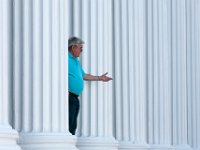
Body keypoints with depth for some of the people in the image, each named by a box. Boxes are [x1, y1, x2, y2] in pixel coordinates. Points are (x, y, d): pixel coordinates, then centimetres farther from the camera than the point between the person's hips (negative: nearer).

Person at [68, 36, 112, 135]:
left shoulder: (76, 61, 24)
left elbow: (83, 76, 31)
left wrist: (99, 78, 32)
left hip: (75, 97, 10)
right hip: (69, 96, -10)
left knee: (73, 125, 10)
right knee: (67, 125, -14)